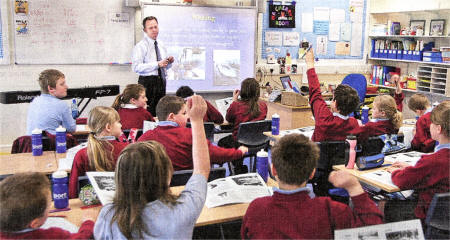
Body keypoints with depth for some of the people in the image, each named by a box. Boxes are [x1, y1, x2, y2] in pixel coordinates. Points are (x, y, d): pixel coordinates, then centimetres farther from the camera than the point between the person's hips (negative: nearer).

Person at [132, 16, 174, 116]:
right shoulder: (140, 46, -7)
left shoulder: (161, 45, 15)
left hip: (161, 82, 7)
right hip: (148, 82, -7)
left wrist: (169, 62, -2)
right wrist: (157, 64, -24)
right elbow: (136, 67, -19)